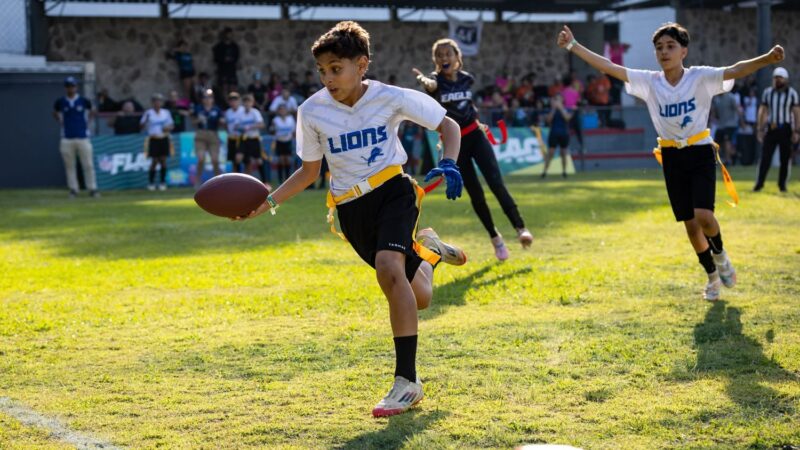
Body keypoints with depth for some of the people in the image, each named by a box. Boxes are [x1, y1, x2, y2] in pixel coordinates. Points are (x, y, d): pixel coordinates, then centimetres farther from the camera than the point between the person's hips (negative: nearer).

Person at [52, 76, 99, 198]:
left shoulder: (84, 101, 1)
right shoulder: (60, 102, 2)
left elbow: (91, 112, 19)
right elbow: (55, 113, 21)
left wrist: (87, 122, 8)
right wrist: (61, 123, 9)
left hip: (83, 138, -1)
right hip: (67, 139, 1)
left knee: (88, 165, -1)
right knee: (69, 165, 2)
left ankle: (92, 188, 6)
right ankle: (73, 189, 9)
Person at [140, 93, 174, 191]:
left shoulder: (166, 113, 9)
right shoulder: (148, 113, 0)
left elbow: (171, 125, 16)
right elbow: (142, 126, -1)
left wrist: (168, 128, -5)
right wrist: (145, 120, -19)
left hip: (164, 139, 3)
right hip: (153, 140, -3)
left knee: (163, 160, -1)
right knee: (154, 161, -5)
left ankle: (163, 182, 5)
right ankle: (151, 183, 3)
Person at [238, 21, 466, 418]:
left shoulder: (391, 98, -10)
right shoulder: (312, 111, -3)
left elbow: (448, 126, 2)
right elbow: (309, 172, 8)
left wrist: (448, 164, -17)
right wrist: (269, 202, -6)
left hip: (393, 191, -3)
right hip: (351, 209, 3)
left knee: (389, 270, -30)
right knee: (417, 298, 5)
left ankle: (407, 381, -24)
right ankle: (425, 251, 45)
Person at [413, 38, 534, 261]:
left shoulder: (466, 79, 1)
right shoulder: (436, 80, -12)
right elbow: (431, 85, -39)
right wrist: (424, 81, -59)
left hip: (475, 135, 2)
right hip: (454, 143, -2)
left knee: (496, 183, -15)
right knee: (475, 194, 2)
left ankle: (520, 228, -16)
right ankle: (495, 237, 20)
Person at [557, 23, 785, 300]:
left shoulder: (700, 77, -10)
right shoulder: (649, 82, -3)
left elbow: (735, 71, -25)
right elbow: (609, 67, -8)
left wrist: (767, 59, -44)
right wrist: (573, 46, -17)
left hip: (700, 154, -3)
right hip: (672, 159, 3)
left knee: (703, 216, -21)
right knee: (690, 225, 8)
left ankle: (719, 254, 12)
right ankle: (712, 277, 29)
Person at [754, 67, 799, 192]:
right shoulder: (767, 92, 5)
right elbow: (762, 111, 9)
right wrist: (760, 129, 5)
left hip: (785, 129, -1)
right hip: (771, 129, 1)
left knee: (785, 158, 4)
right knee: (765, 156, -4)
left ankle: (782, 183, 13)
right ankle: (760, 182, -1)